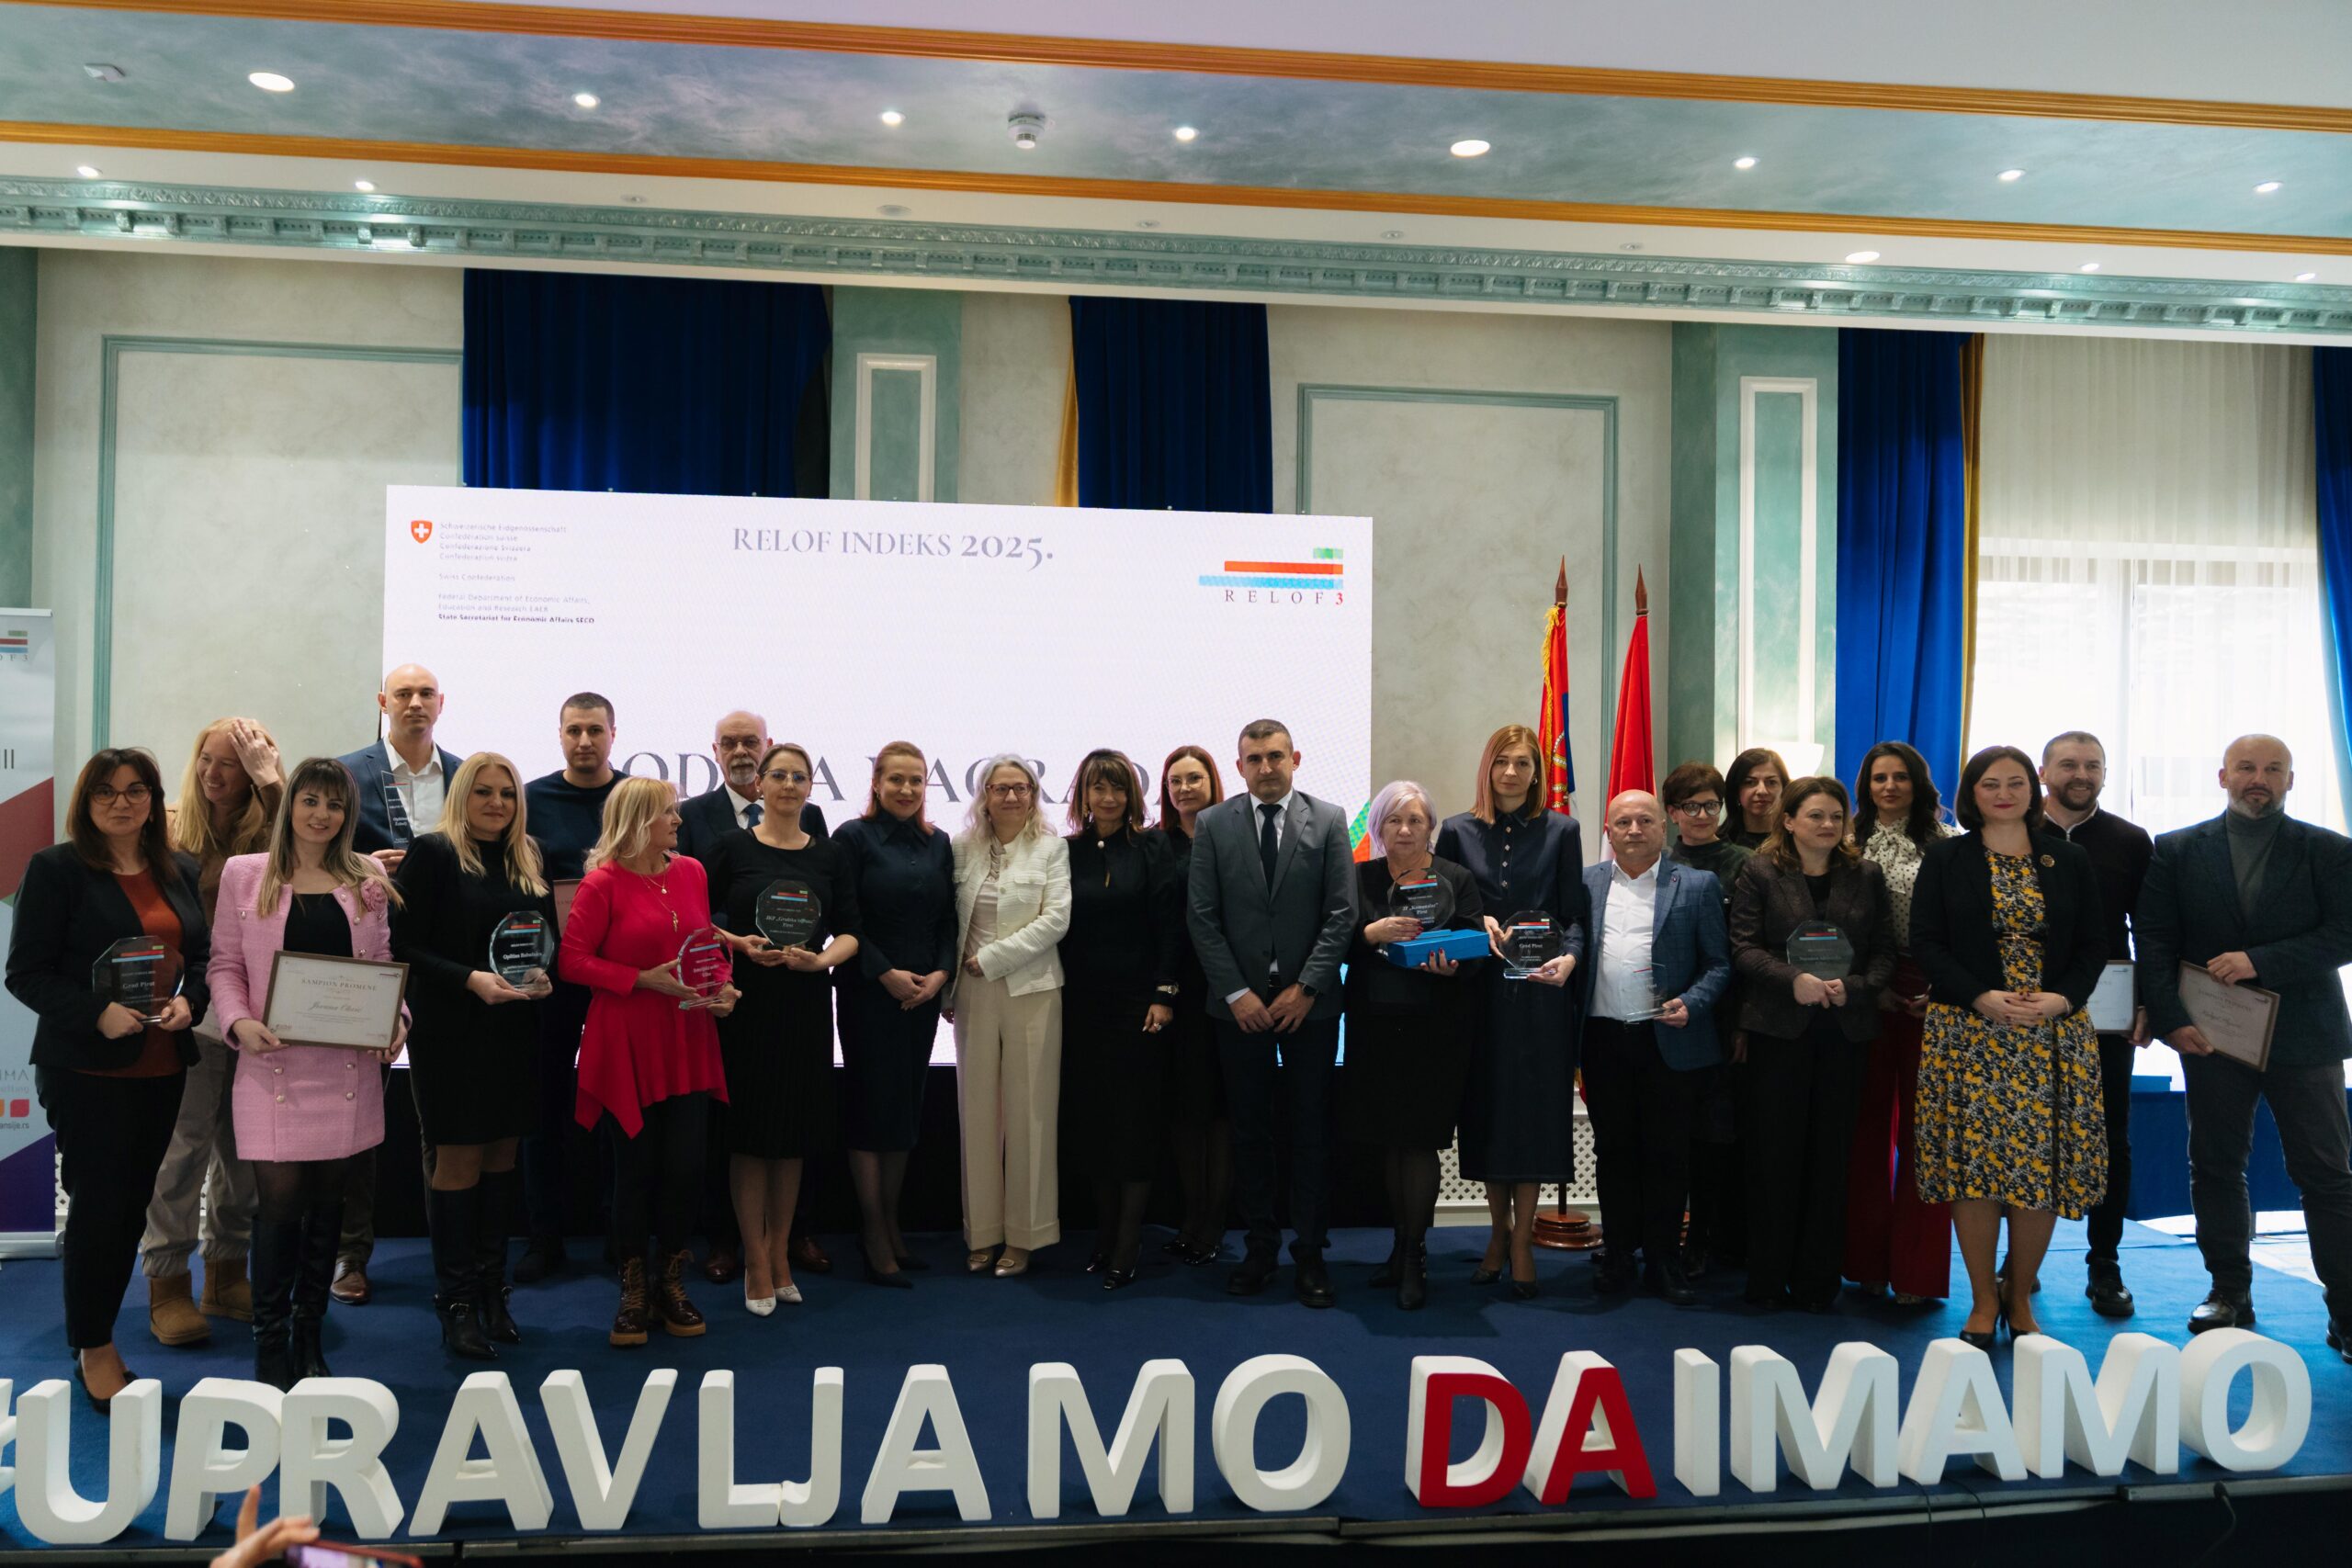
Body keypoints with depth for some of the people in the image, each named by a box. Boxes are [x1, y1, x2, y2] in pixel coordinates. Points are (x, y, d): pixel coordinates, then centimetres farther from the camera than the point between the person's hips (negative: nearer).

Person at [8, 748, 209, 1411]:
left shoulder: (181, 871, 9)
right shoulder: (56, 869, -6)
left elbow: (203, 954, 12)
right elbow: (25, 972, -9)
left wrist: (188, 1001, -8)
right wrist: (98, 1013, -22)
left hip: (162, 1067, 5)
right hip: (87, 1067, -5)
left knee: (131, 1205, 11)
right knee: (102, 1205, 1)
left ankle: (95, 1333, 27)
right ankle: (94, 1351, 18)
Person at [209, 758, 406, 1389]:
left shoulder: (368, 879, 9)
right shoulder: (244, 874, 5)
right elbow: (225, 964, 4)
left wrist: (397, 1017, -5)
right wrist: (239, 1023, -12)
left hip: (347, 1066, 2)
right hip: (273, 1063, -2)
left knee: (328, 1200, 9)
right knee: (280, 1200, -5)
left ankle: (309, 1338, 23)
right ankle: (270, 1346, 12)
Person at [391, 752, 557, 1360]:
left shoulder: (528, 861, 11)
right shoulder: (432, 853, -5)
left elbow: (550, 938, 16)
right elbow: (405, 946, -10)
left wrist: (541, 976, -5)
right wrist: (471, 979, -21)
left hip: (515, 1030, 5)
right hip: (451, 1030, -5)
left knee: (502, 1153, 10)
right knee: (459, 1158, -1)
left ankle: (491, 1289, 20)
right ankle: (456, 1301, 9)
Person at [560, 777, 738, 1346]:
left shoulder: (691, 872, 9)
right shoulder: (602, 883, -6)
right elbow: (572, 960, -9)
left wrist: (723, 987, -1)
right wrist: (644, 979, -17)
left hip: (688, 1041, 4)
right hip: (626, 1043, -4)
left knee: (685, 1165, 3)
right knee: (636, 1166, 4)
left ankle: (671, 1286, 21)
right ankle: (632, 1294, 20)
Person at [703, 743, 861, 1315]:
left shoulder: (827, 855, 8)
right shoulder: (732, 846, 1)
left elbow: (850, 931, 6)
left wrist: (820, 959, -13)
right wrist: (741, 944, -15)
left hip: (806, 1004, 3)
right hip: (746, 1002, -3)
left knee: (795, 1133, 8)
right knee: (749, 1129, 0)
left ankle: (779, 1254, 22)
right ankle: (756, 1262, 12)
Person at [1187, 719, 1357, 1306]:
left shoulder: (1329, 821, 1)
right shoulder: (1212, 825, 3)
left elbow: (1342, 913, -2)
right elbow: (1202, 917, 0)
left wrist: (1306, 987, -9)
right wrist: (1236, 992, -8)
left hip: (1309, 1003, -1)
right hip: (1240, 1004, 1)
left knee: (1310, 1131, 5)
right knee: (1250, 1130, 8)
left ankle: (1310, 1252, 15)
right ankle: (1260, 1246, 20)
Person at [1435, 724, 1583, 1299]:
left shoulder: (1561, 831, 4)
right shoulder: (1458, 831, 5)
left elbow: (1573, 914, 1)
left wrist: (1569, 958, -17)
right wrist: (1475, 922, -13)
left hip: (1540, 993, -1)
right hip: (1481, 990, 1)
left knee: (1534, 1111, 1)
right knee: (1486, 1109, 7)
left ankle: (1521, 1241, 13)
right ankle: (1499, 1230, 24)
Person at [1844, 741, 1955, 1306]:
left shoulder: (1942, 847, 4)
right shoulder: (1852, 844, 8)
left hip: (1927, 997, -1)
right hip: (1866, 996, 2)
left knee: (1920, 1127, 0)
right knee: (1868, 1123, 6)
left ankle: (1916, 1270, 8)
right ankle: (1867, 1260, 16)